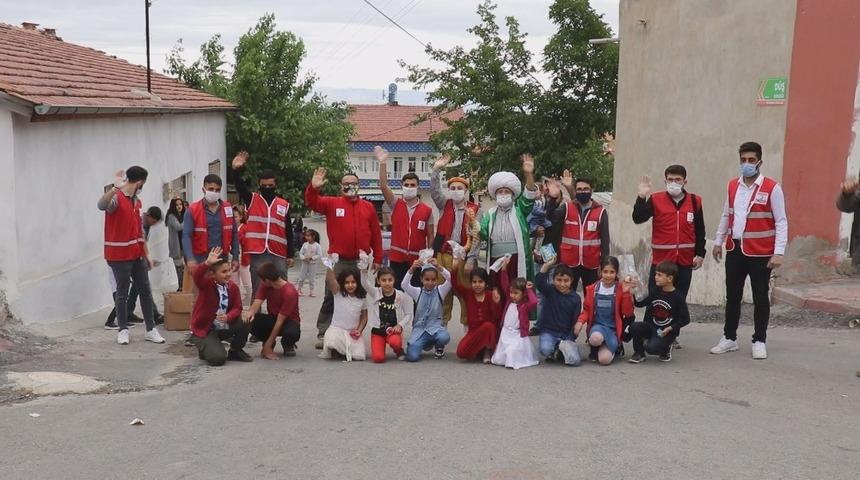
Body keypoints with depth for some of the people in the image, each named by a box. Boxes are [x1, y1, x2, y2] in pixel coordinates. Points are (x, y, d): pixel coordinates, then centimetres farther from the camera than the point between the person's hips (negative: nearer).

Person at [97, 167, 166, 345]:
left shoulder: (137, 201, 13)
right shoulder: (116, 198, -11)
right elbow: (101, 205, -36)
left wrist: (146, 253, 16)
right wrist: (115, 187, -52)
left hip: (137, 255, 7)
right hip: (119, 256, -7)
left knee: (145, 291, 8)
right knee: (122, 293, 1)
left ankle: (150, 329, 14)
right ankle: (123, 330, 11)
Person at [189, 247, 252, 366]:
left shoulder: (233, 287, -2)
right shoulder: (206, 284, -17)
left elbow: (237, 308, -4)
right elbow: (197, 275, -39)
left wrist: (228, 317, -27)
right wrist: (207, 263, -60)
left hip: (224, 327, 5)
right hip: (203, 329, -5)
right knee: (218, 358, -24)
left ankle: (235, 351, 4)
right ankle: (205, 348, 13)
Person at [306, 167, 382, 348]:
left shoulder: (368, 207, 9)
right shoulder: (332, 203, 4)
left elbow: (376, 235, 9)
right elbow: (312, 203, -10)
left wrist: (377, 258, 7)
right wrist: (313, 188, -29)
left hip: (361, 261, 2)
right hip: (337, 261, -2)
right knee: (331, 298, -1)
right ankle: (323, 334, 5)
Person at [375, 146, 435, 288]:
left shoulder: (427, 210, 2)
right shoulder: (395, 205, 3)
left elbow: (430, 236, 6)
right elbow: (383, 186, -11)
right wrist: (383, 163, -21)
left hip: (418, 260, 0)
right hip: (397, 259, 0)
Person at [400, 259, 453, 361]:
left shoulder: (440, 291, 2)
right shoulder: (417, 292, 4)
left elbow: (451, 279, -15)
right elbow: (404, 285, -14)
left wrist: (438, 266, -28)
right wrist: (412, 269, -27)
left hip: (436, 327, -1)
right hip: (419, 328, 1)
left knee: (444, 337, -38)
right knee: (412, 356, -20)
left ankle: (438, 347, 5)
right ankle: (427, 343, 18)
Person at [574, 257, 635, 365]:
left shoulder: (621, 289, -1)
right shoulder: (592, 289, 3)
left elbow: (628, 313, -6)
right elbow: (587, 309, 10)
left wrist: (626, 293, -16)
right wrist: (580, 321, -10)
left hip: (613, 329, -1)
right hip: (597, 325, 1)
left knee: (604, 359, -24)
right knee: (596, 338, -38)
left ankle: (615, 346, 12)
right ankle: (595, 349, 1)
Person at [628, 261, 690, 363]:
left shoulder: (678, 297, -11)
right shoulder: (654, 292, 4)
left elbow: (685, 319, -9)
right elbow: (640, 304, 7)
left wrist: (670, 328, -19)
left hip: (667, 331, -5)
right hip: (652, 326, 5)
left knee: (651, 348, -27)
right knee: (634, 327, -23)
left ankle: (666, 349, 9)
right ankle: (639, 353, 0)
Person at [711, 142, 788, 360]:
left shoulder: (772, 188, -8)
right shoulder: (733, 185, 7)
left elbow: (781, 222, -9)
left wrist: (779, 252, -14)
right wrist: (718, 242, 15)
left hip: (760, 253, -5)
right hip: (735, 249, 5)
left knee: (760, 298, 5)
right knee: (732, 296, 11)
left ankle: (759, 341, 16)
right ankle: (729, 338, 23)